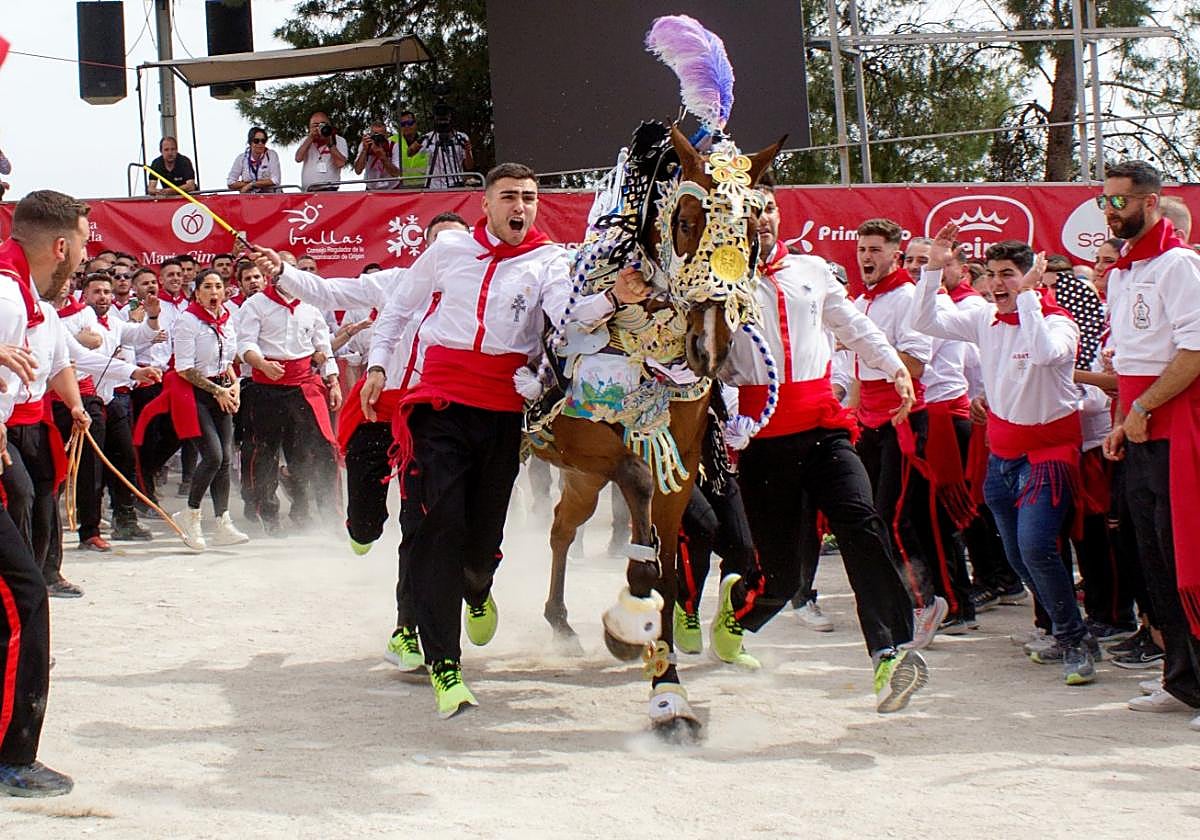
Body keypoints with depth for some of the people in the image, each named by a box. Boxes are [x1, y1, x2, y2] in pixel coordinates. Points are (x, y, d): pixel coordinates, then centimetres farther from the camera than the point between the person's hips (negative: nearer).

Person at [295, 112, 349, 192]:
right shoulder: (306, 141, 15)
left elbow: (340, 163, -10)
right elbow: (298, 158, -4)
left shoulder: (339, 141, 5)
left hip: (329, 190, -3)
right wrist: (310, 137, -7)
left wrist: (330, 143, -12)